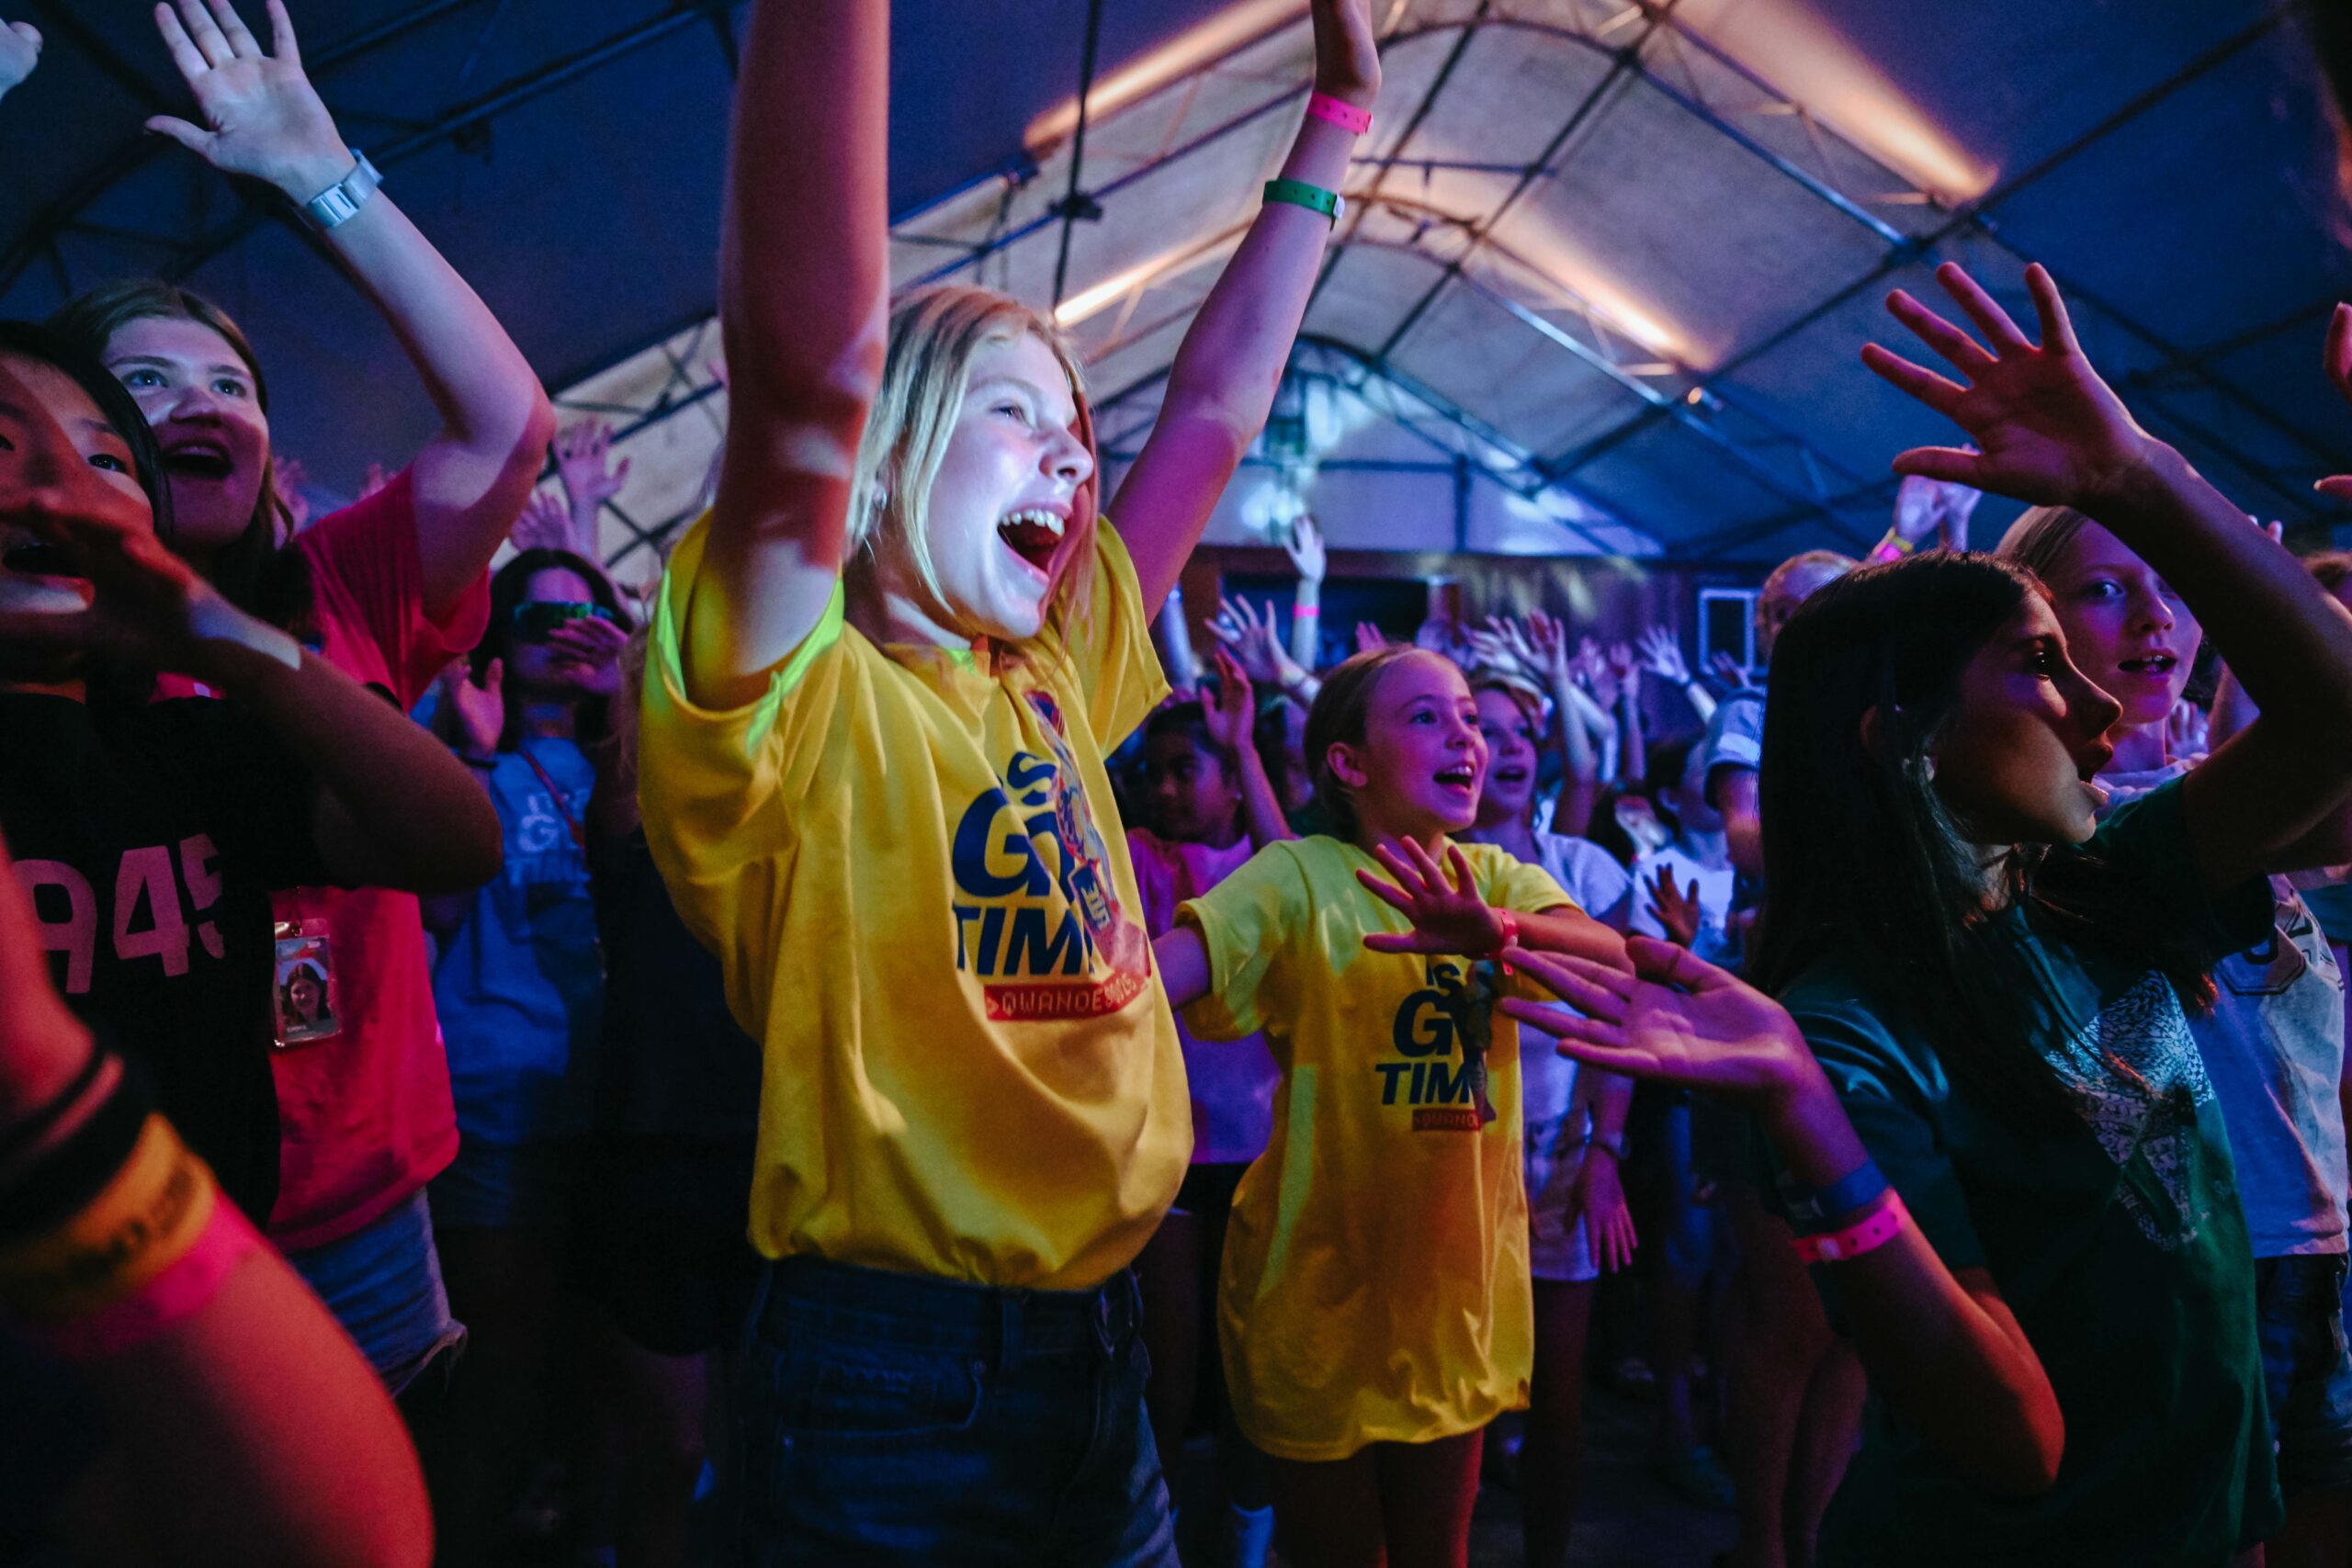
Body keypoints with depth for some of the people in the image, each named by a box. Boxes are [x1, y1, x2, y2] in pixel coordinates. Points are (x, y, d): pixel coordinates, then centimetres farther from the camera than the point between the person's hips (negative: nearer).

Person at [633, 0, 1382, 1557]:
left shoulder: (1053, 682, 7)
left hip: (1102, 1353, 7)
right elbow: (809, 361, -31)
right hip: (889, 1387, -7)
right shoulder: (800, 698, -13)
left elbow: (1216, 408, 12)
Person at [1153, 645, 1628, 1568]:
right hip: (1325, 1289, -4)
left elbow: (1611, 956, -17)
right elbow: (1156, 973, -30)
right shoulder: (1299, 877, -14)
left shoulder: (1492, 877, 2)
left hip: (1461, 1277, 5)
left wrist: (1498, 929, -37)